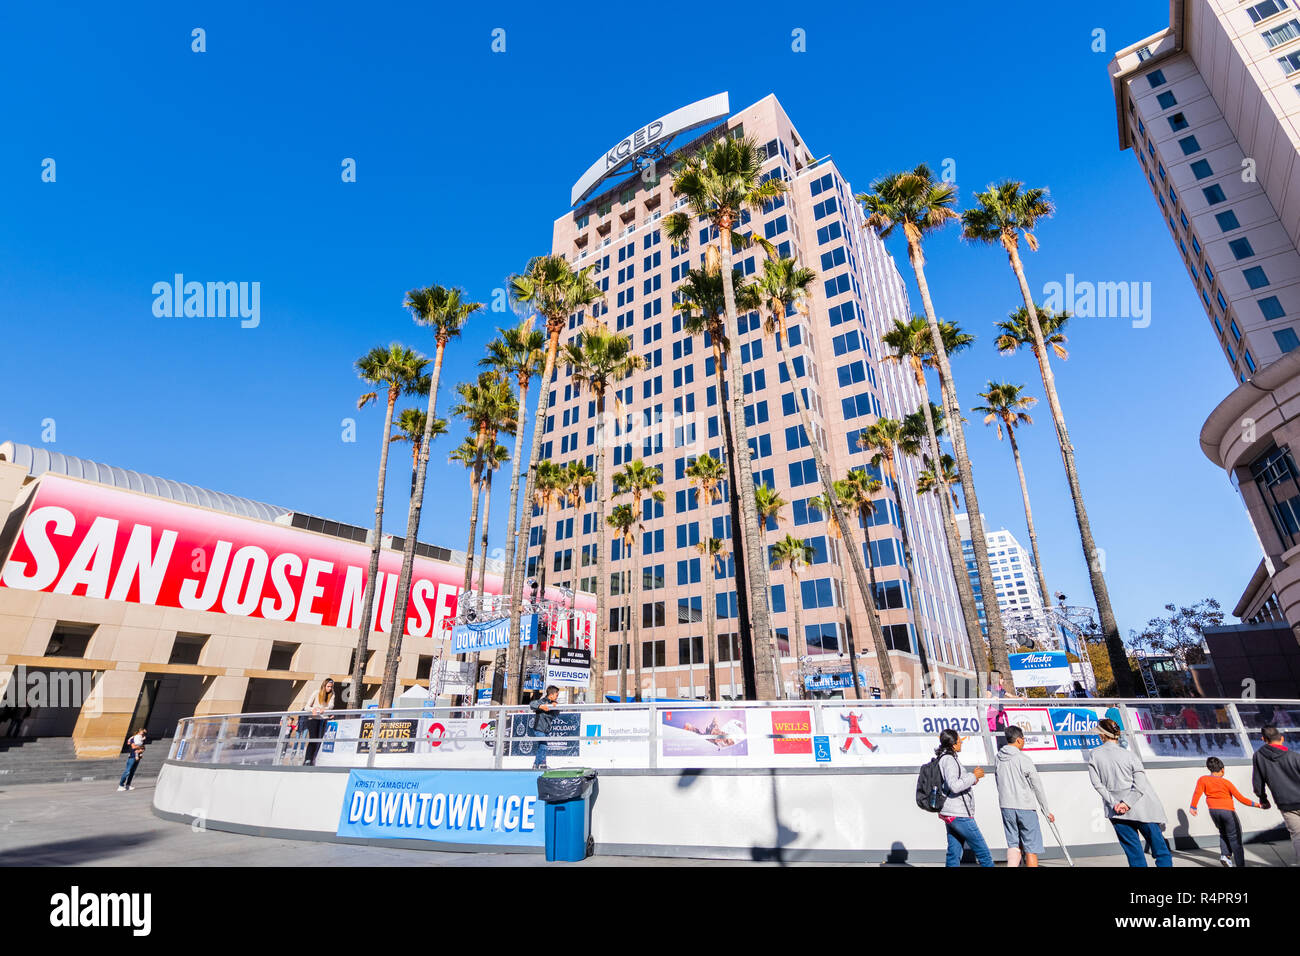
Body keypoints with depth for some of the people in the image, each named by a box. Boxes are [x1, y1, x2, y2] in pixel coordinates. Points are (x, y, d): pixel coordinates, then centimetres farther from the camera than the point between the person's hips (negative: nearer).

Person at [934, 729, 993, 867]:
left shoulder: (943, 758, 15)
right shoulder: (949, 759, -16)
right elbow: (954, 786, -26)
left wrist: (971, 780, 16)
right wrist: (973, 776, -15)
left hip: (949, 814, 9)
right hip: (959, 814, -9)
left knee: (954, 853, 10)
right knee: (983, 851, 4)